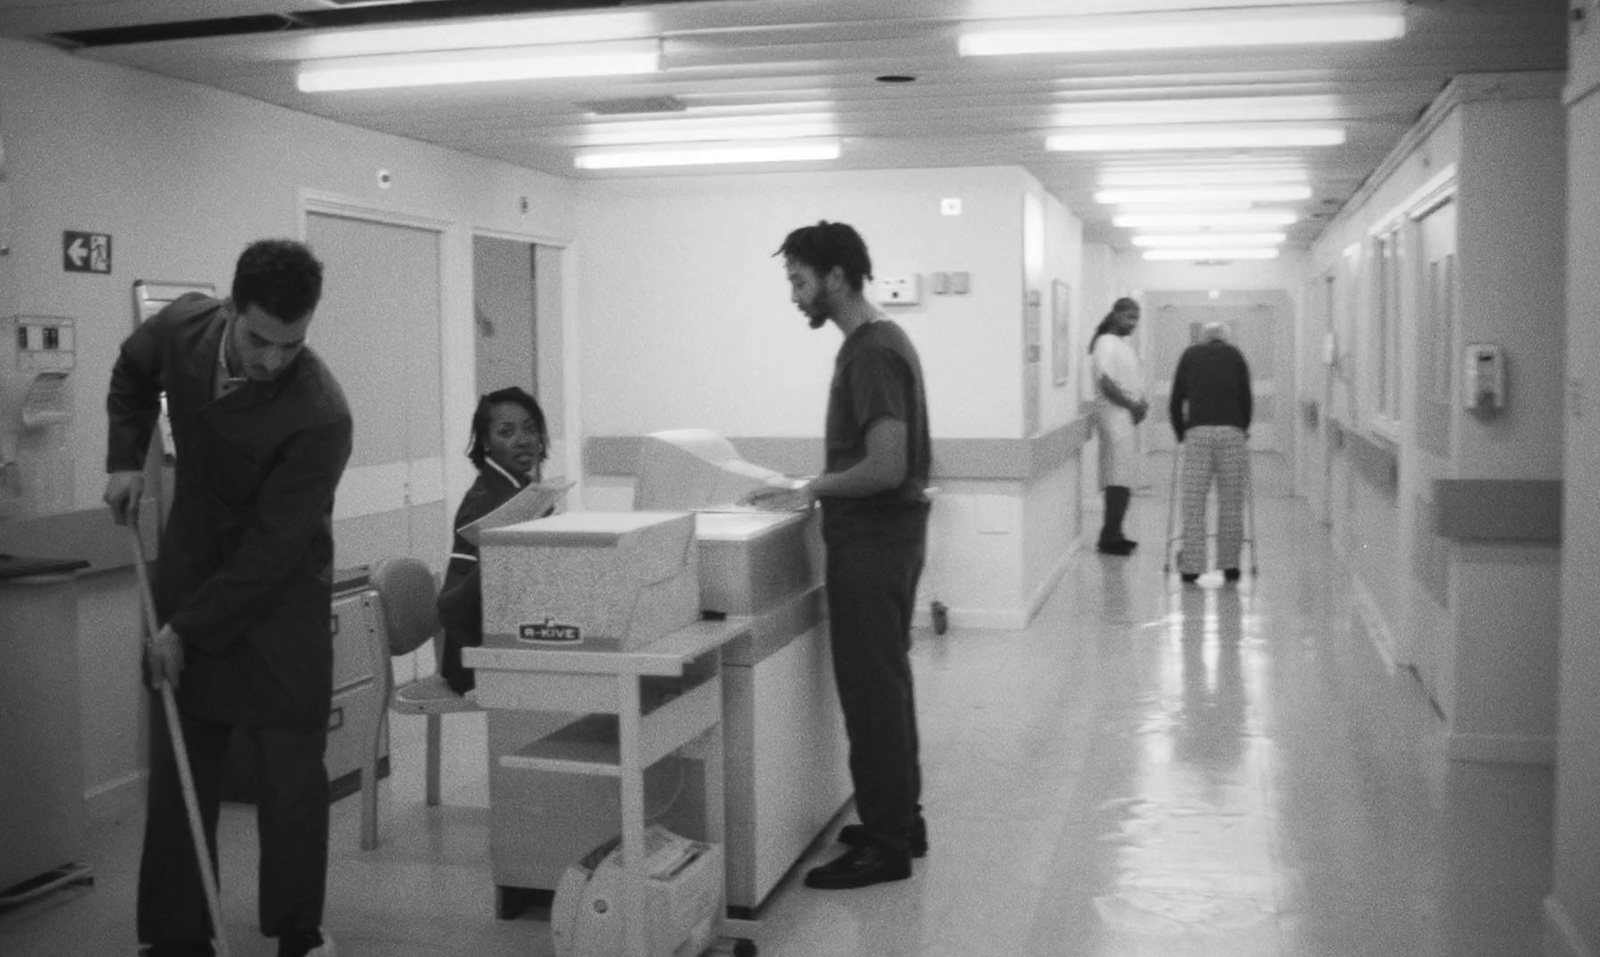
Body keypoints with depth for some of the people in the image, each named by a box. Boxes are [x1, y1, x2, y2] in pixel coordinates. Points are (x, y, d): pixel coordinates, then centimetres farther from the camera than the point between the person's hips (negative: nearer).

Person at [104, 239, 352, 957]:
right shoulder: (183, 327, -12)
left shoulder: (320, 414, -29)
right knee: (177, 769, 8)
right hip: (189, 570, 5)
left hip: (281, 596, -4)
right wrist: (126, 457, 2)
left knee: (291, 774, 0)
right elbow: (132, 370, 15)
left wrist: (190, 628, -19)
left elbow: (272, 548, -23)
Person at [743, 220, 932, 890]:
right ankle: (900, 819, 28)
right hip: (883, 537, 10)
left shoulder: (872, 353, -19)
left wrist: (811, 489, -13)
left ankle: (886, 845, 7)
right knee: (885, 683, 17)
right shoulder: (879, 340, 13)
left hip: (873, 542, -10)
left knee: (871, 691, -2)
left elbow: (886, 467, -25)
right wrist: (814, 489, 11)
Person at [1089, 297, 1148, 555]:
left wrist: (1141, 404, 5)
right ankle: (1110, 537, -12)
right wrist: (1132, 405, -12)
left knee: (1122, 478, 9)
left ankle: (1113, 534, 14)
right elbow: (1106, 383, -19)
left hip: (1128, 417, 10)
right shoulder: (1106, 343, -9)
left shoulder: (1125, 346, 20)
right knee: (1119, 477, -13)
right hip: (1114, 416, -10)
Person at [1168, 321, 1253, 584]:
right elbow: (1246, 398, 11)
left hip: (1197, 432, 0)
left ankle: (1191, 566, -1)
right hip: (1232, 432, 0)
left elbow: (1175, 401, 14)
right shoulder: (1235, 355, 17)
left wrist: (1180, 434, 24)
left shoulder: (1190, 355, 17)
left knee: (1194, 502, 2)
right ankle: (1230, 564, 7)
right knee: (1231, 503, 6)